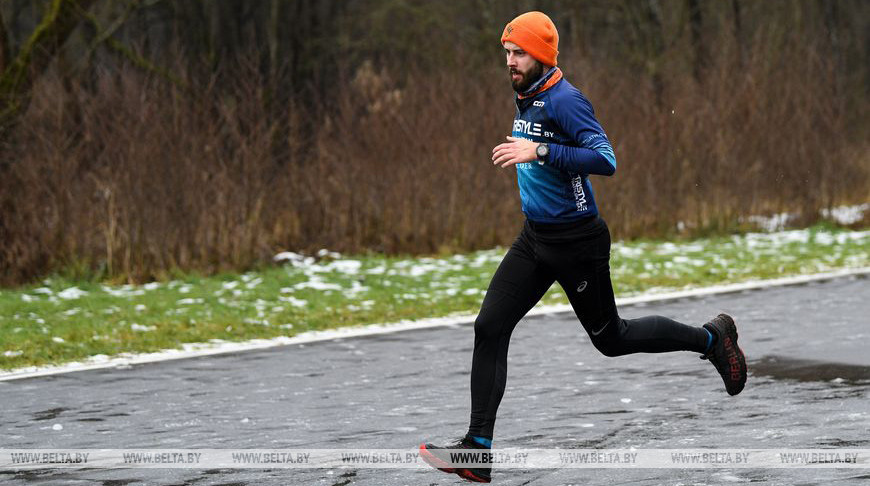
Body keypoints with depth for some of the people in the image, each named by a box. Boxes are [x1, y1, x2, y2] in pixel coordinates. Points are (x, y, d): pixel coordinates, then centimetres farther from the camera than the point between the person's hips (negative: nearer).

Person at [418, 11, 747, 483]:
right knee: (489, 328, -4)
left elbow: (605, 159, -29)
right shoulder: (525, 99, 10)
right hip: (534, 238, 8)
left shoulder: (565, 100, -18)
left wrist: (540, 151, -34)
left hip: (576, 241, -8)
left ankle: (712, 338, 29)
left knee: (610, 338, 7)